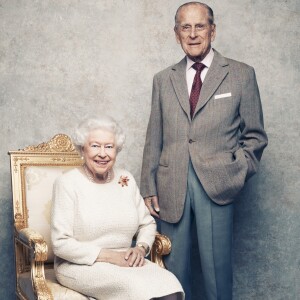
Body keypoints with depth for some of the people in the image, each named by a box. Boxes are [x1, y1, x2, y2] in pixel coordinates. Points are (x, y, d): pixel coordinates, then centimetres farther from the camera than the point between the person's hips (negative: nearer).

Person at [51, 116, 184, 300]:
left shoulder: (126, 180, 7)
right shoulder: (68, 183, -8)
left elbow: (148, 223, 15)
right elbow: (61, 243, -12)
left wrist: (141, 248, -7)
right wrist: (109, 256, -18)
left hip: (125, 262, 4)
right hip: (82, 265, -4)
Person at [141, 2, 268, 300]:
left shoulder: (241, 75, 5)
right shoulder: (163, 80, 12)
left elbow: (255, 136, 6)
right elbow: (153, 139, 11)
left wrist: (237, 174, -6)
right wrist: (148, 187, 6)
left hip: (216, 185, -2)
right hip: (171, 186, 2)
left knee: (216, 267, 3)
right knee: (173, 266, 8)